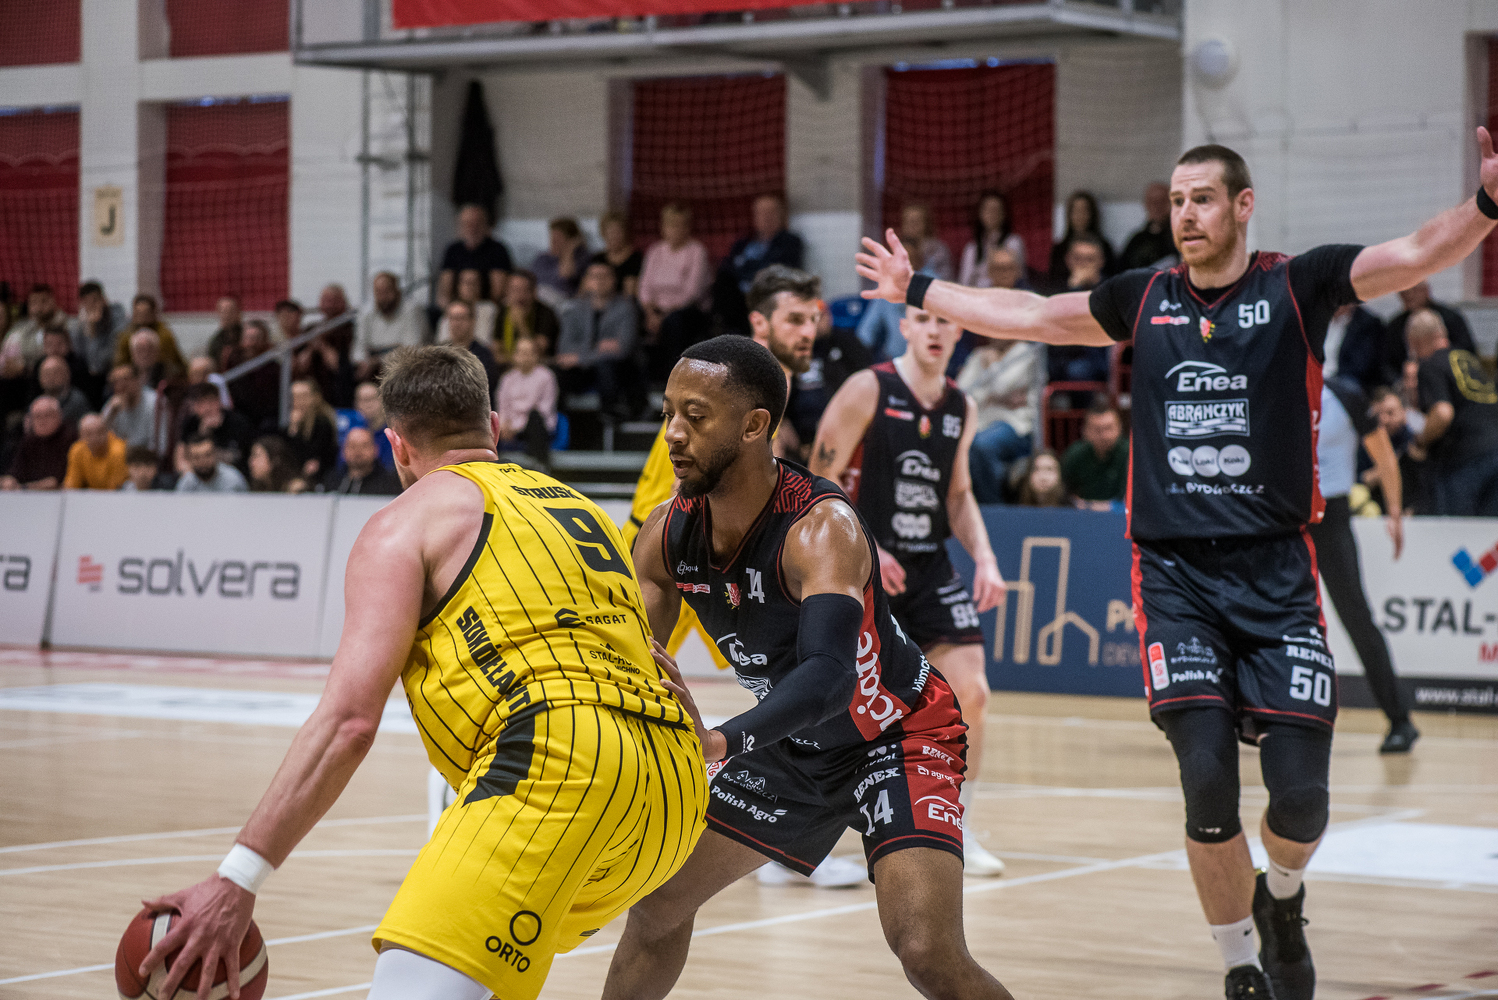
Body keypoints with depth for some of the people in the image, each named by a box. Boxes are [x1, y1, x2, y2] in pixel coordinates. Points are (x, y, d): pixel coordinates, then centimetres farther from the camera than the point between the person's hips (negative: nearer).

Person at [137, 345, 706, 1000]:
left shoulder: (406, 521, 10)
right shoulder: (579, 506, 31)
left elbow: (350, 719, -2)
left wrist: (237, 880, -4)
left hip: (556, 754, -8)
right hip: (678, 788, 8)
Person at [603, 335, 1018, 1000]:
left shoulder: (822, 528, -33)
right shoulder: (667, 534, -12)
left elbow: (828, 677, -47)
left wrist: (720, 743, -62)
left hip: (897, 738, -7)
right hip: (793, 747, 7)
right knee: (656, 903, 10)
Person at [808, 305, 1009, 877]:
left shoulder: (962, 409, 7)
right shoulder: (868, 390, -10)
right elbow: (820, 484, -10)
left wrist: (984, 556, 4)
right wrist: (860, 548, -21)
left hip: (930, 568, 5)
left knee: (969, 692, -7)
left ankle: (955, 832, 8)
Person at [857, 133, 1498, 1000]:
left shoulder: (1297, 286, 0)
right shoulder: (1146, 299, 10)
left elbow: (1420, 255, -14)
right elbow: (1027, 316, 22)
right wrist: (918, 290, 27)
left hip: (1275, 571, -1)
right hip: (1176, 574, 2)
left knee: (1301, 790, -7)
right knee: (1208, 780, -12)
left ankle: (1282, 901, 28)